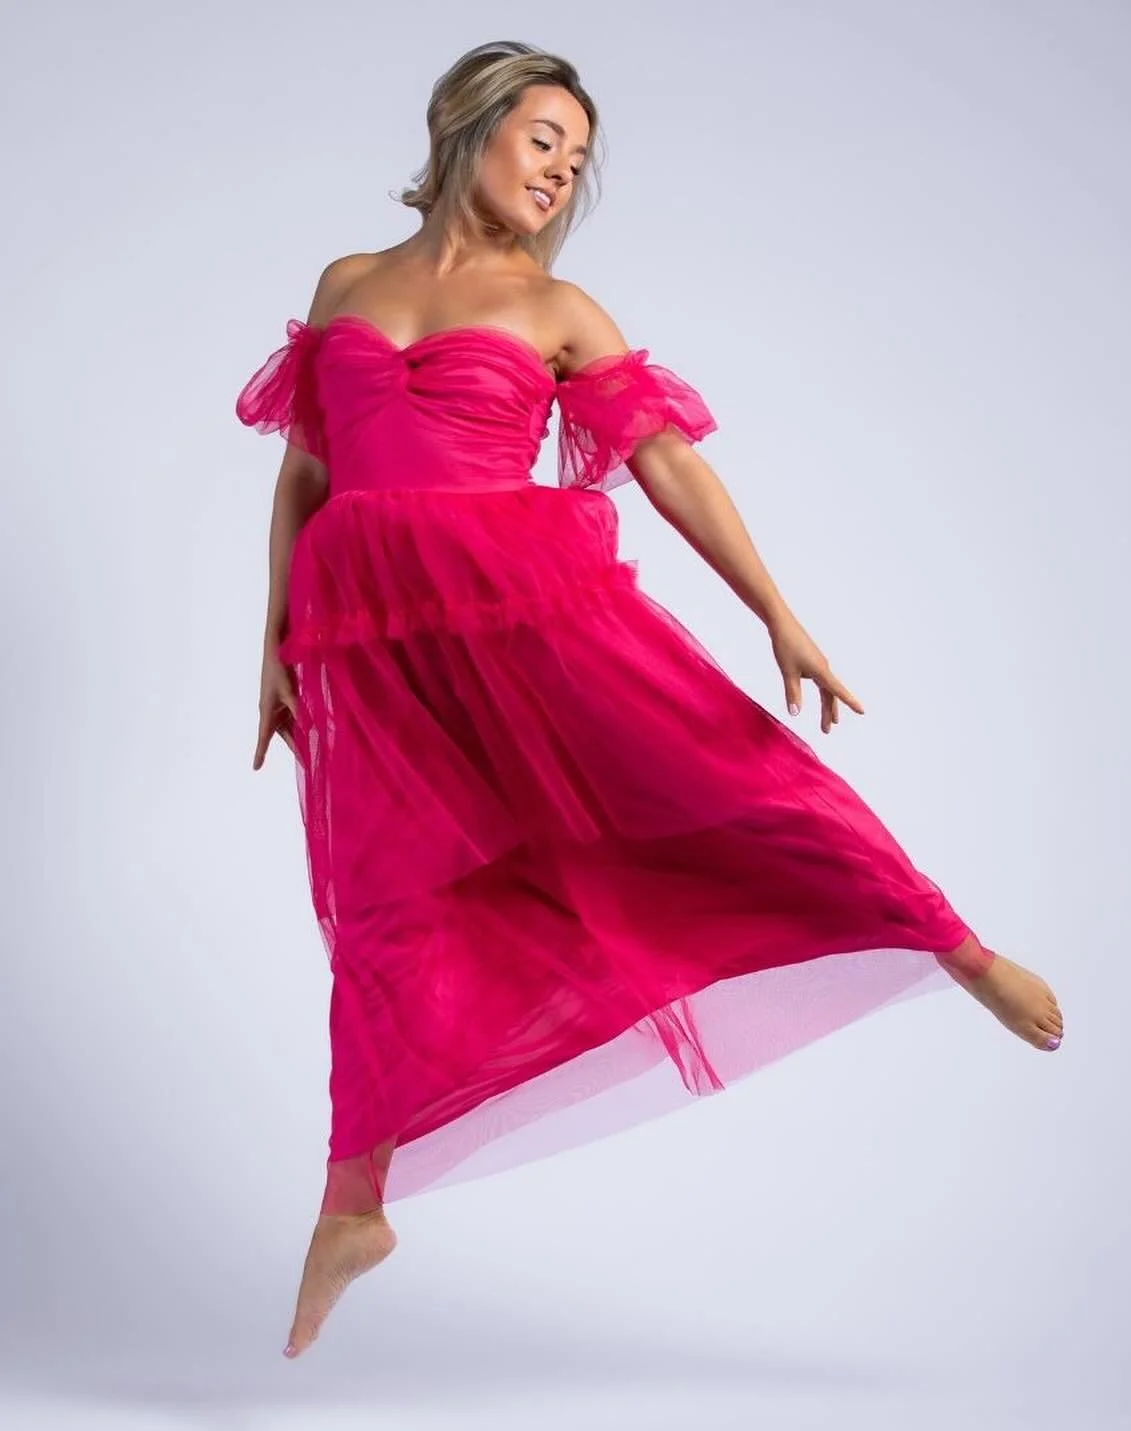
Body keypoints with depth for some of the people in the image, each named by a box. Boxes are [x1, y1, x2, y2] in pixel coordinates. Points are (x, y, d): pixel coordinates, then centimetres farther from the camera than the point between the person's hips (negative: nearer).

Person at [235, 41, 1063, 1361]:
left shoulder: (558, 310, 8)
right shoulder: (346, 287, 14)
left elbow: (668, 463, 2)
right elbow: (301, 475, 15)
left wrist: (781, 618, -4)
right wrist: (277, 646, 11)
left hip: (531, 601, -1)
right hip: (372, 630, 1)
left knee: (715, 763, -11)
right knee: (385, 901, 5)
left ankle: (957, 950, 4)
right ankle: (354, 1205, 17)